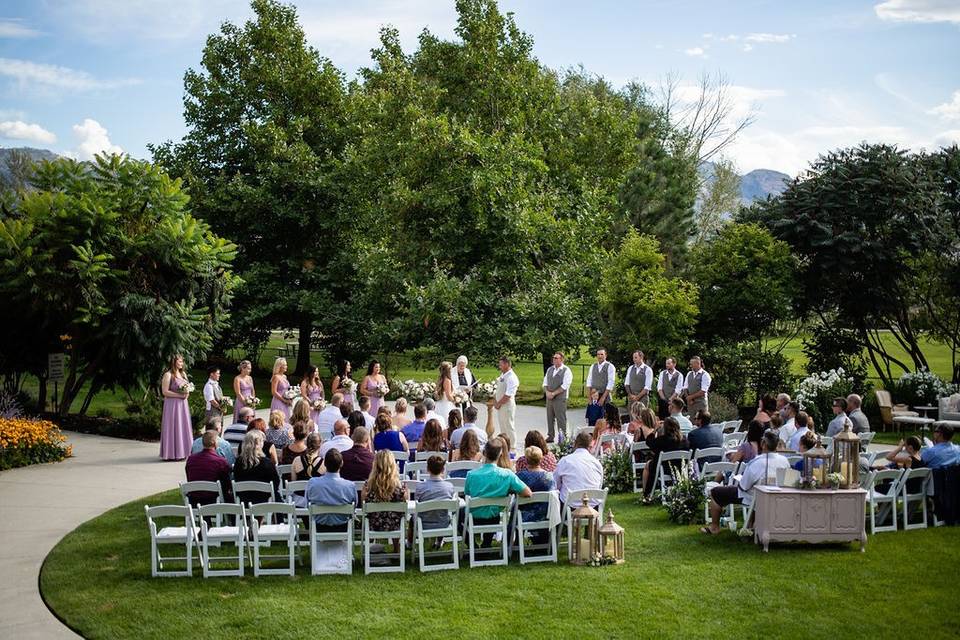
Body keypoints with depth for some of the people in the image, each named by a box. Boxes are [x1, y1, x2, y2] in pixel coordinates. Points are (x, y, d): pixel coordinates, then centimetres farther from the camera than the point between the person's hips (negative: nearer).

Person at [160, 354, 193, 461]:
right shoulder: (168, 375, -9)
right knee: (174, 427, -5)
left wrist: (187, 394, 1)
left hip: (183, 404, 7)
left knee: (184, 427, 7)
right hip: (172, 404, -7)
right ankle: (173, 453, 0)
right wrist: (179, 395, -17)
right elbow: (165, 392, -14)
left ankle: (183, 452, 12)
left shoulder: (183, 374, 14)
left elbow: (187, 388, 24)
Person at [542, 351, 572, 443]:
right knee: (550, 418, 9)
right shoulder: (550, 369, 15)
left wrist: (553, 393, -16)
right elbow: (545, 382, 14)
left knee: (561, 419, -5)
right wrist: (547, 392, -4)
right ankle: (550, 436, 18)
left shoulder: (566, 371, -6)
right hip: (549, 398, 6)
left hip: (560, 398, -6)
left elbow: (564, 386, -13)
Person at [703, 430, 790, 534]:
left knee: (715, 493, 10)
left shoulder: (754, 464, -32)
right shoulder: (784, 461, -16)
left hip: (754, 499, -6)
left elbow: (743, 487, -20)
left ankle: (714, 527, 23)